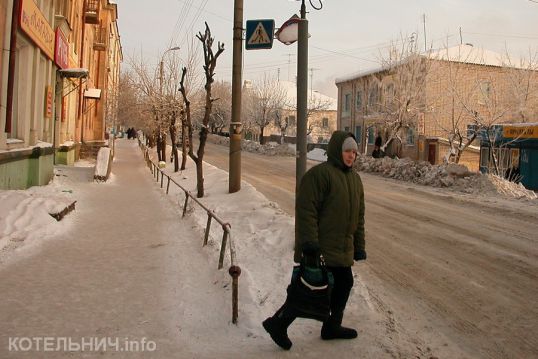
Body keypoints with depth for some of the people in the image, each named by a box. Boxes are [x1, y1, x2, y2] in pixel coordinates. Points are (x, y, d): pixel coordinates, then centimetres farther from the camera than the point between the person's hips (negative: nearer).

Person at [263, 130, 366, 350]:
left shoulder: (355, 178, 15)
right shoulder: (319, 174, -14)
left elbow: (358, 216, 20)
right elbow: (306, 210, -20)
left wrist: (359, 246, 19)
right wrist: (309, 242, -23)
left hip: (342, 250, 9)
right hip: (320, 250, -9)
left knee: (344, 285, 16)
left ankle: (332, 326, 35)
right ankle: (278, 323, 11)